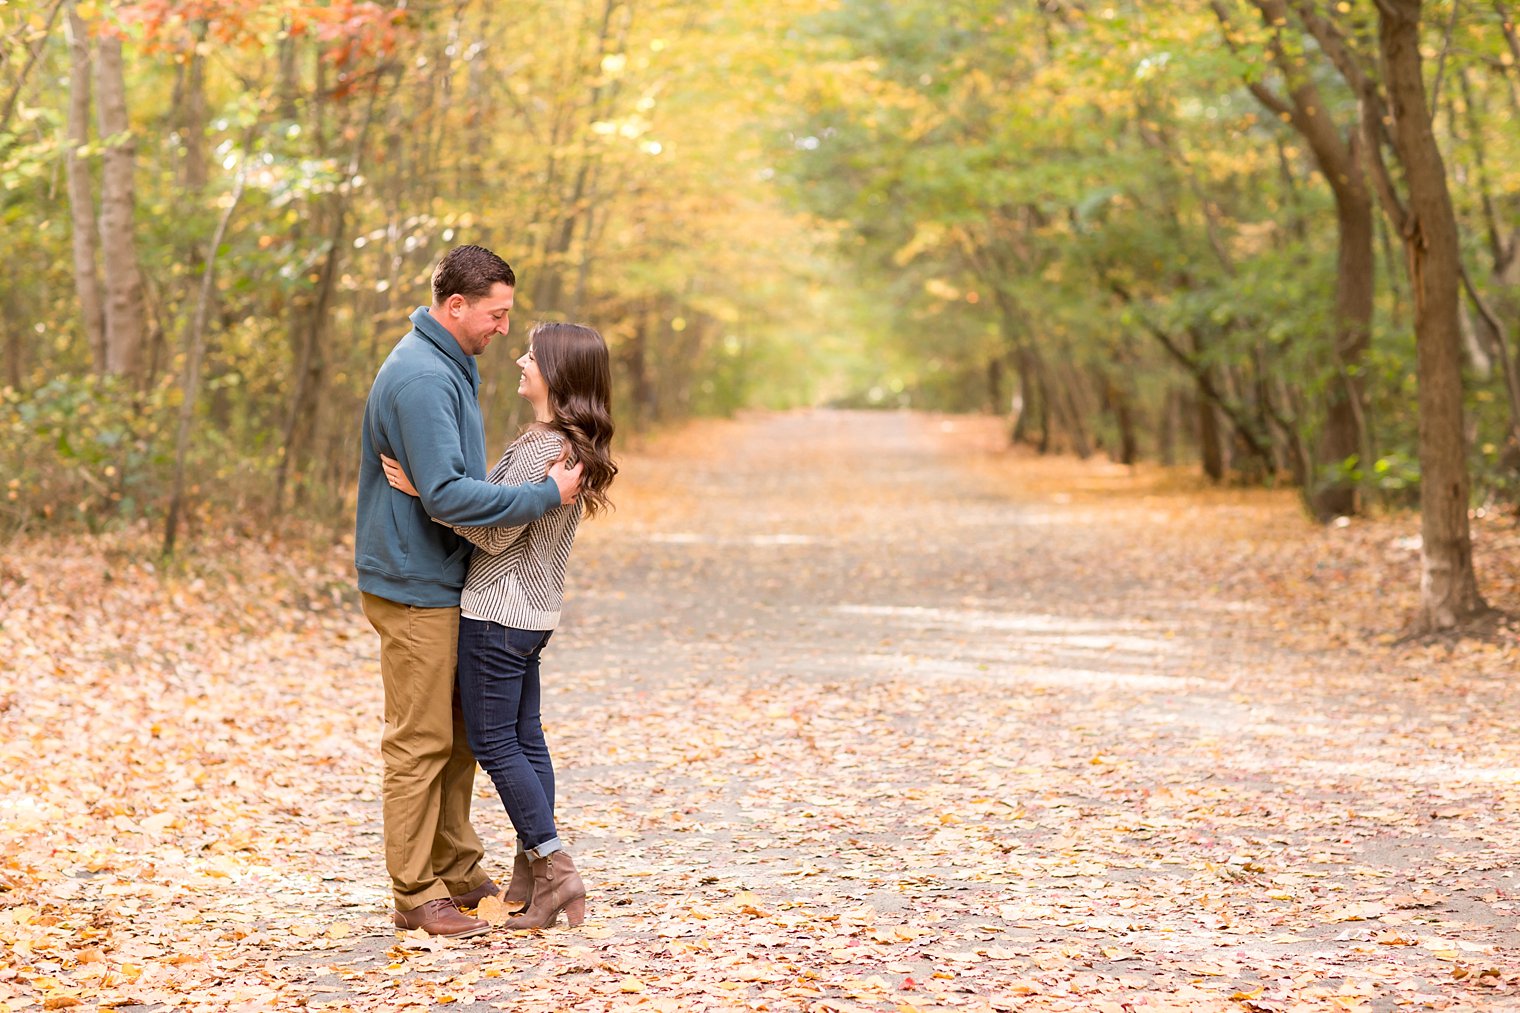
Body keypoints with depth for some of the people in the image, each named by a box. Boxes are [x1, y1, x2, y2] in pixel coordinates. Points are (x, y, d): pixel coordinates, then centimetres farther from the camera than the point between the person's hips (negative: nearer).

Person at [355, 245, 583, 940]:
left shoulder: (447, 367, 13)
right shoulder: (421, 378, -21)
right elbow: (445, 495, -28)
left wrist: (536, 485, 13)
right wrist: (544, 495, -24)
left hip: (445, 583, 10)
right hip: (414, 587, -10)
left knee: (459, 734, 16)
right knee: (421, 742, -4)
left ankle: (456, 871, 26)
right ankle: (415, 896, 2)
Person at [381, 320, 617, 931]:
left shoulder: (541, 447, -21)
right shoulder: (575, 446, 9)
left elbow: (497, 534, -19)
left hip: (499, 612, -10)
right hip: (535, 611, 10)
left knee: (494, 743, -3)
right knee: (525, 738, 13)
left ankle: (555, 872, -4)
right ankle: (531, 879, 17)